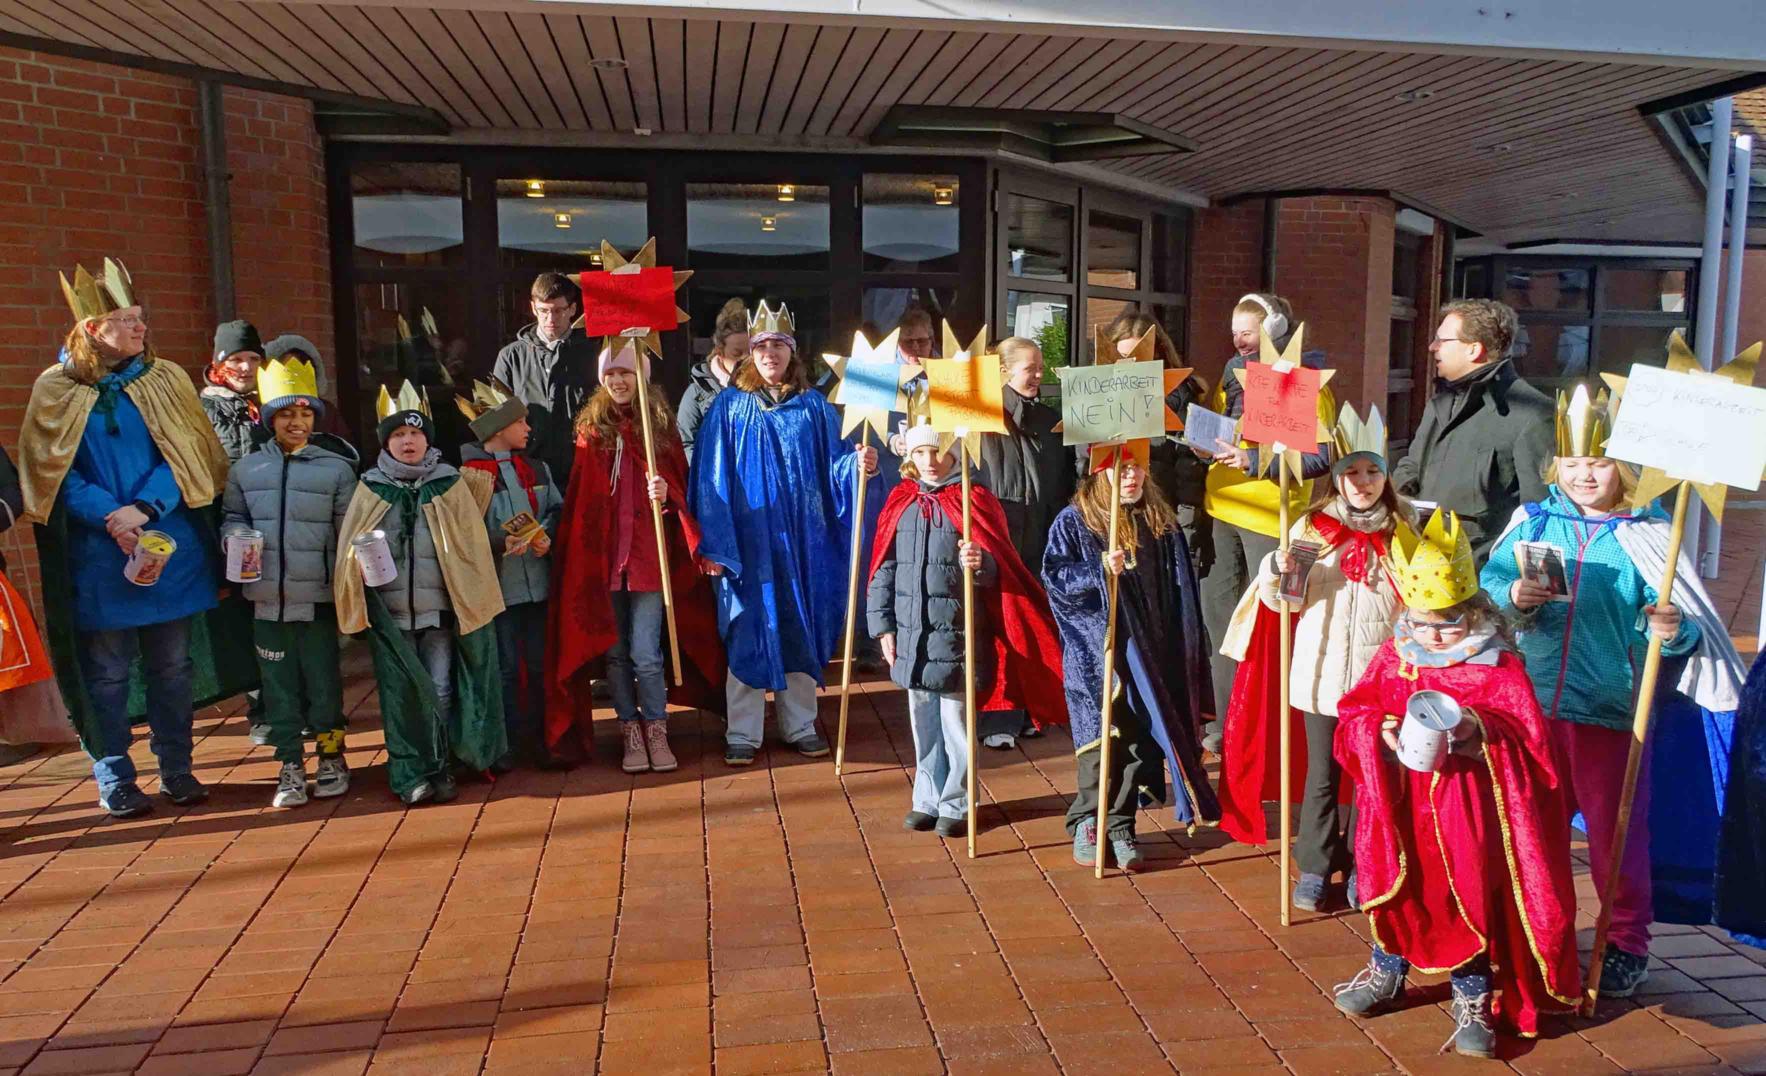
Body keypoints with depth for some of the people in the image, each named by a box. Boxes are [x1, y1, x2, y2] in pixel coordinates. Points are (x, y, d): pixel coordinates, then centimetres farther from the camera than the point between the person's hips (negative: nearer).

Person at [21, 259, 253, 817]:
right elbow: (51, 473, -4)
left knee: (172, 665, 9)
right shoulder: (56, 389, 0)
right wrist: (111, 518, -17)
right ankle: (114, 779, 18)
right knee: (107, 672, 5)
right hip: (97, 557, -1)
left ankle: (177, 770, 22)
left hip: (172, 546, 2)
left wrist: (144, 508, -16)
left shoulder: (166, 379, 4)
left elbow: (187, 456, -1)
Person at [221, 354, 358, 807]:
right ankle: (290, 766, 20)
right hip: (267, 598, 2)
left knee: (323, 680, 7)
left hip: (317, 597, -2)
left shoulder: (336, 468, -1)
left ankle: (331, 757, 24)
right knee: (278, 684, 9)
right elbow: (231, 516, 17)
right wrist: (236, 536, -5)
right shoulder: (246, 469, 6)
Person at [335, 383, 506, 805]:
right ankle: (410, 774, 14)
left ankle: (441, 769, 18)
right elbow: (349, 549, 8)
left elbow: (472, 547, 3)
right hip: (389, 612, 1)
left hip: (440, 608, 0)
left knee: (441, 691, 4)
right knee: (401, 695, 4)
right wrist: (361, 560, -13)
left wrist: (471, 600, -2)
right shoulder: (370, 489, 5)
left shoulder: (452, 484, 3)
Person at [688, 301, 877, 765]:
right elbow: (711, 478, -2)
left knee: (800, 628, 8)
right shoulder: (729, 406, 1)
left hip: (802, 540, 2)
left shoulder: (815, 406, 6)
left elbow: (833, 464, 4)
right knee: (748, 631, 1)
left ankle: (801, 725, 21)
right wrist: (712, 544, -8)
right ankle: (742, 733, 12)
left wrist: (857, 464, -20)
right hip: (747, 540, -2)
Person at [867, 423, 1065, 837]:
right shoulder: (900, 503, 8)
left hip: (957, 633, -4)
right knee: (923, 720, 13)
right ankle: (927, 799, 26)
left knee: (955, 720, 2)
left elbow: (999, 566, -7)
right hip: (911, 633, 4)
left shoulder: (975, 501, -3)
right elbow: (883, 570, 9)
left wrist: (979, 563, -30)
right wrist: (882, 625, 4)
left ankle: (956, 804, 16)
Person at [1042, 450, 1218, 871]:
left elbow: (1181, 591, 11)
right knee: (1102, 737, -3)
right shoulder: (1074, 521, -2)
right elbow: (1053, 575, -8)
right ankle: (1086, 823, 13)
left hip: (1151, 653, 4)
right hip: (1097, 651, -3)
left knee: (1139, 738, 4)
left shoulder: (1162, 521, 9)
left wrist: (1184, 647, 7)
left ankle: (1120, 827, 16)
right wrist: (1099, 571, -22)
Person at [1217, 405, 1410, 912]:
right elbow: (1283, 600, -2)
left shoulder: (1403, 530, 0)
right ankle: (1314, 867, 21)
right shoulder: (1312, 526, -1)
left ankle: (1360, 866, 26)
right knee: (1322, 775, 9)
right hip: (1321, 673, 0)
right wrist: (1278, 570, -22)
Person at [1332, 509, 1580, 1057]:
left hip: (1469, 812, -3)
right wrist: (1380, 731, -19)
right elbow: (1352, 715, 3)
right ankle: (1387, 971, 37)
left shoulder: (1499, 668, -8)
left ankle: (1473, 999, 20)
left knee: (1470, 894, 1)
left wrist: (1480, 729, -29)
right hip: (1400, 806, 4)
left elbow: (1529, 737, -11)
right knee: (1395, 887, 14)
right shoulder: (1392, 657, 2)